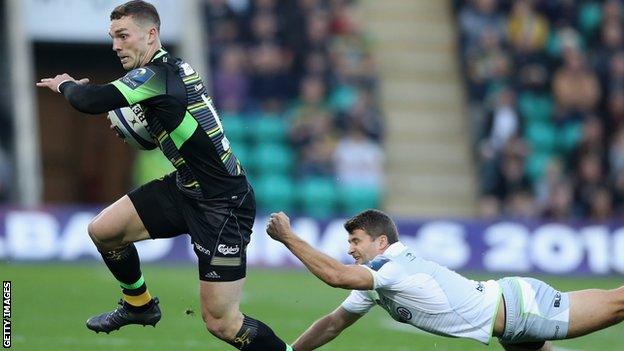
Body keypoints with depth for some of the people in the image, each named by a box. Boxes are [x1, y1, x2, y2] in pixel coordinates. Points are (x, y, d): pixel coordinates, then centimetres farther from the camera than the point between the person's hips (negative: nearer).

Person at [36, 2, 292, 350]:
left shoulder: (158, 76, -21)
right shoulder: (174, 68, 6)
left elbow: (90, 101, -28)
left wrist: (65, 84, -5)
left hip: (223, 204, -9)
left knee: (221, 322, -10)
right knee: (103, 229, 8)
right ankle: (139, 305, 31)